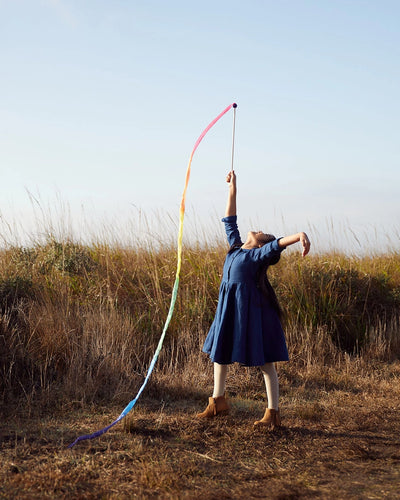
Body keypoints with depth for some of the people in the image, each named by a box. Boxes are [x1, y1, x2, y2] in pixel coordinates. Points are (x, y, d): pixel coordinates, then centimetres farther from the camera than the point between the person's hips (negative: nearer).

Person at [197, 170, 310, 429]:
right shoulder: (236, 248, 10)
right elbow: (230, 221, 17)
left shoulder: (259, 254, -8)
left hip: (250, 308, -8)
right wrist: (233, 189, 18)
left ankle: (273, 412, 5)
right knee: (219, 352, 17)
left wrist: (300, 235, -46)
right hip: (229, 307, 8)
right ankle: (218, 401, 33)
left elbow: (279, 243, -27)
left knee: (264, 360, -1)